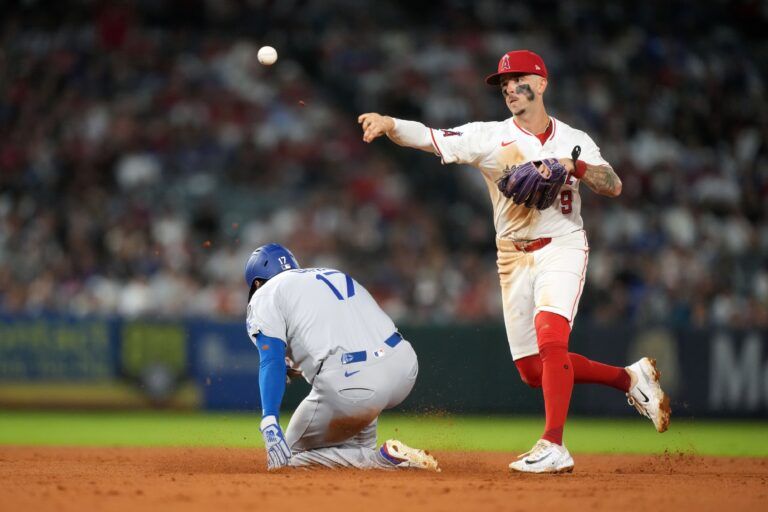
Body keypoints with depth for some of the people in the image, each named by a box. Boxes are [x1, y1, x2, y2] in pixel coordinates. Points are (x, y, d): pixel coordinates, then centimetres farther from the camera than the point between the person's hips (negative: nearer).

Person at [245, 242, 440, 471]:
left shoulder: (264, 296, 11)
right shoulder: (335, 274, 30)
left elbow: (271, 362, -6)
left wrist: (269, 423, -17)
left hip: (350, 388, -7)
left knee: (292, 457, 12)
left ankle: (387, 458, -7)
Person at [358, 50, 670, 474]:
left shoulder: (573, 141, 3)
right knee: (533, 370, 4)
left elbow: (614, 187, -7)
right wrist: (389, 124, -33)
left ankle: (553, 447, -26)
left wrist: (574, 166, -23)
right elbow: (428, 138, -14)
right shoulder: (490, 137, 0)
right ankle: (630, 378, 24)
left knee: (550, 337, -26)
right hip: (514, 258, 3)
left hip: (561, 248, -3)